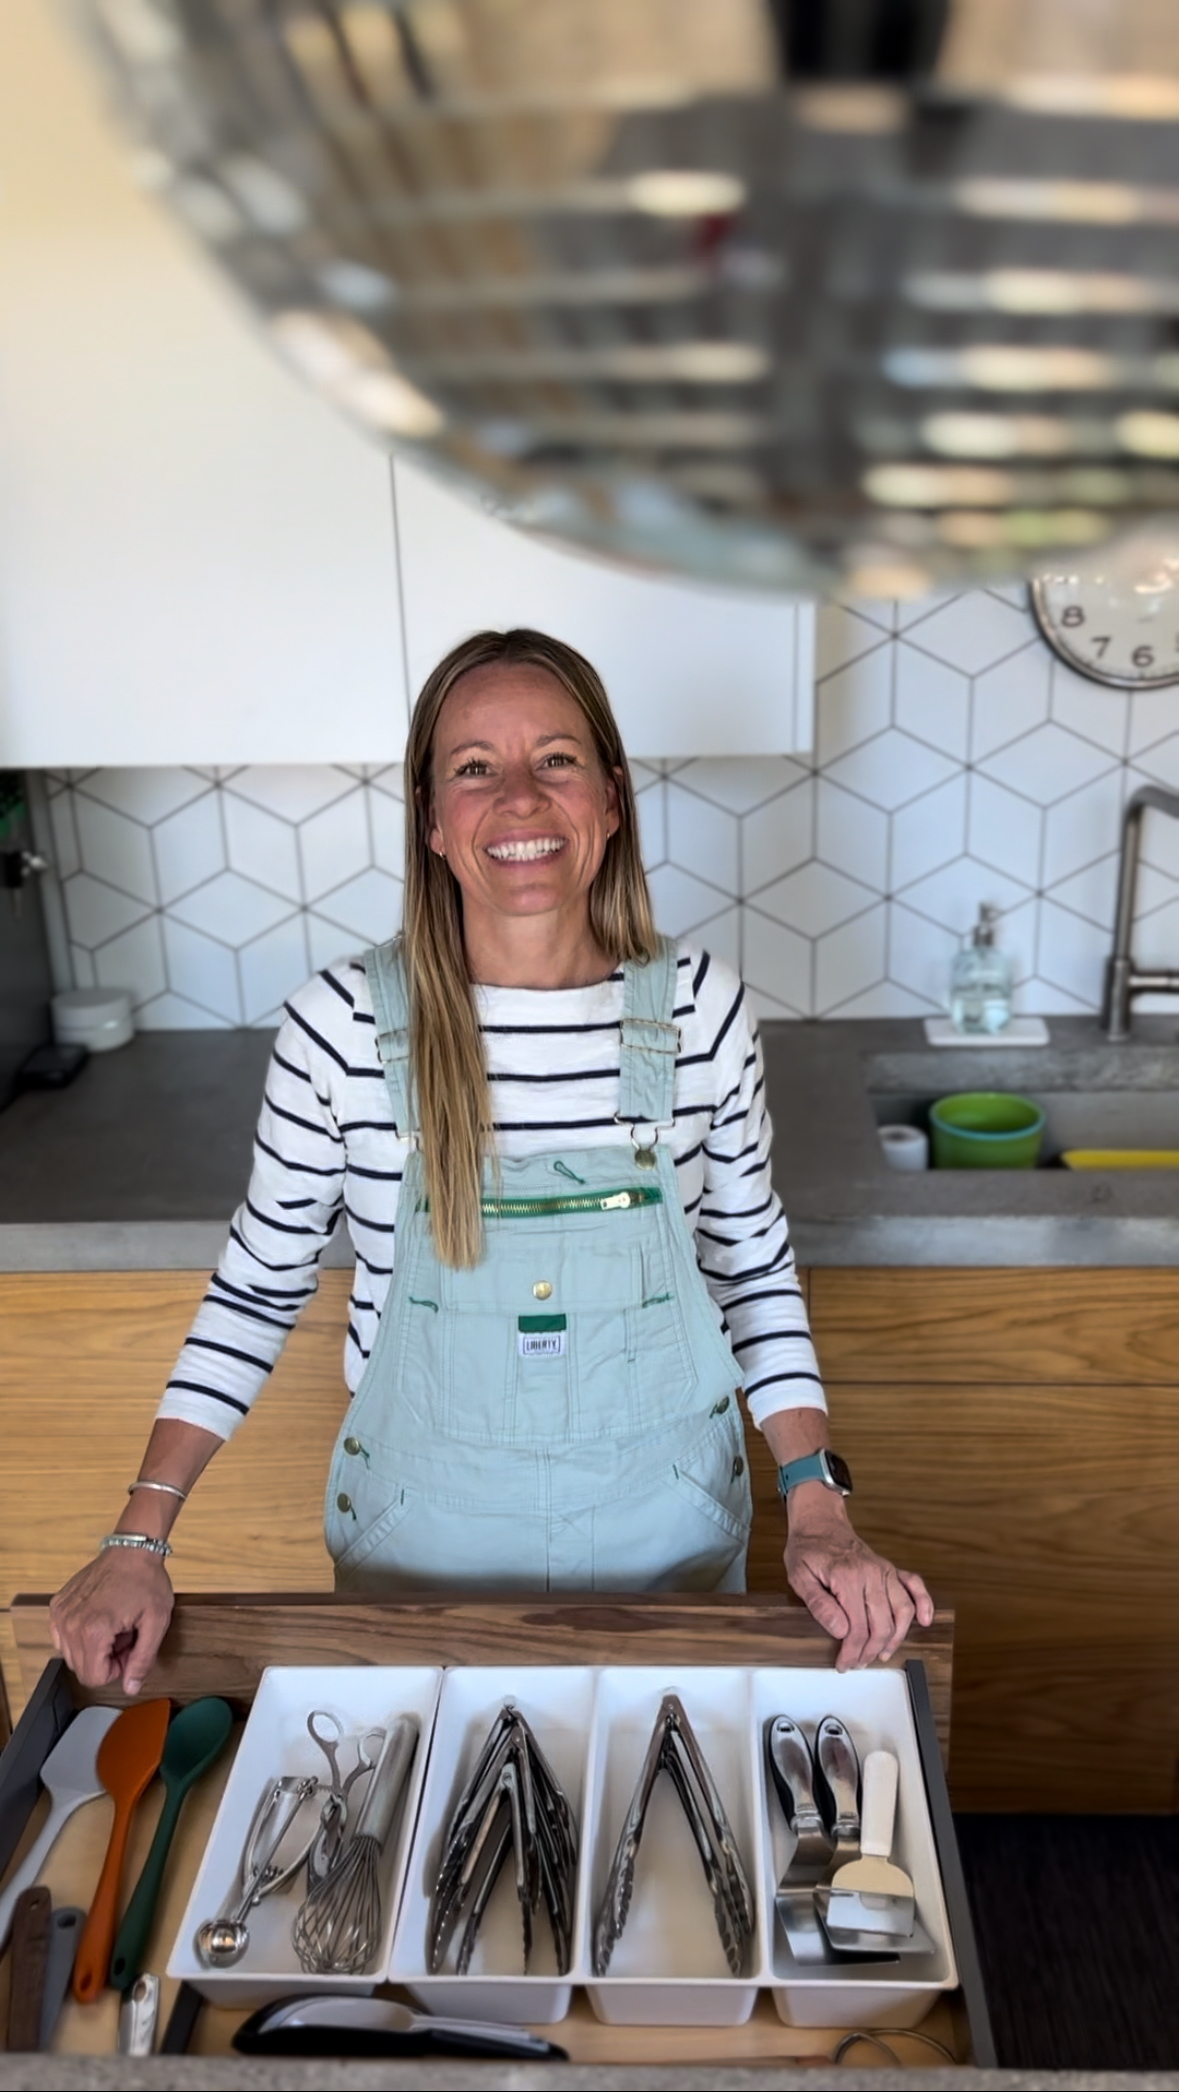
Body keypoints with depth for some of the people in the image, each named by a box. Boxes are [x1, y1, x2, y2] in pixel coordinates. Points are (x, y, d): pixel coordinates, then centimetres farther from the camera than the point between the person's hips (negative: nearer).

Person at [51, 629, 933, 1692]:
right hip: (423, 1523, -1)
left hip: (664, 1520, 1)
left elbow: (753, 1259, -2)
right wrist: (140, 1535, -9)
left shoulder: (696, 1003, -13)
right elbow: (260, 1283, -5)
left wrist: (817, 1506, -8)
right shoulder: (344, 1022, -17)